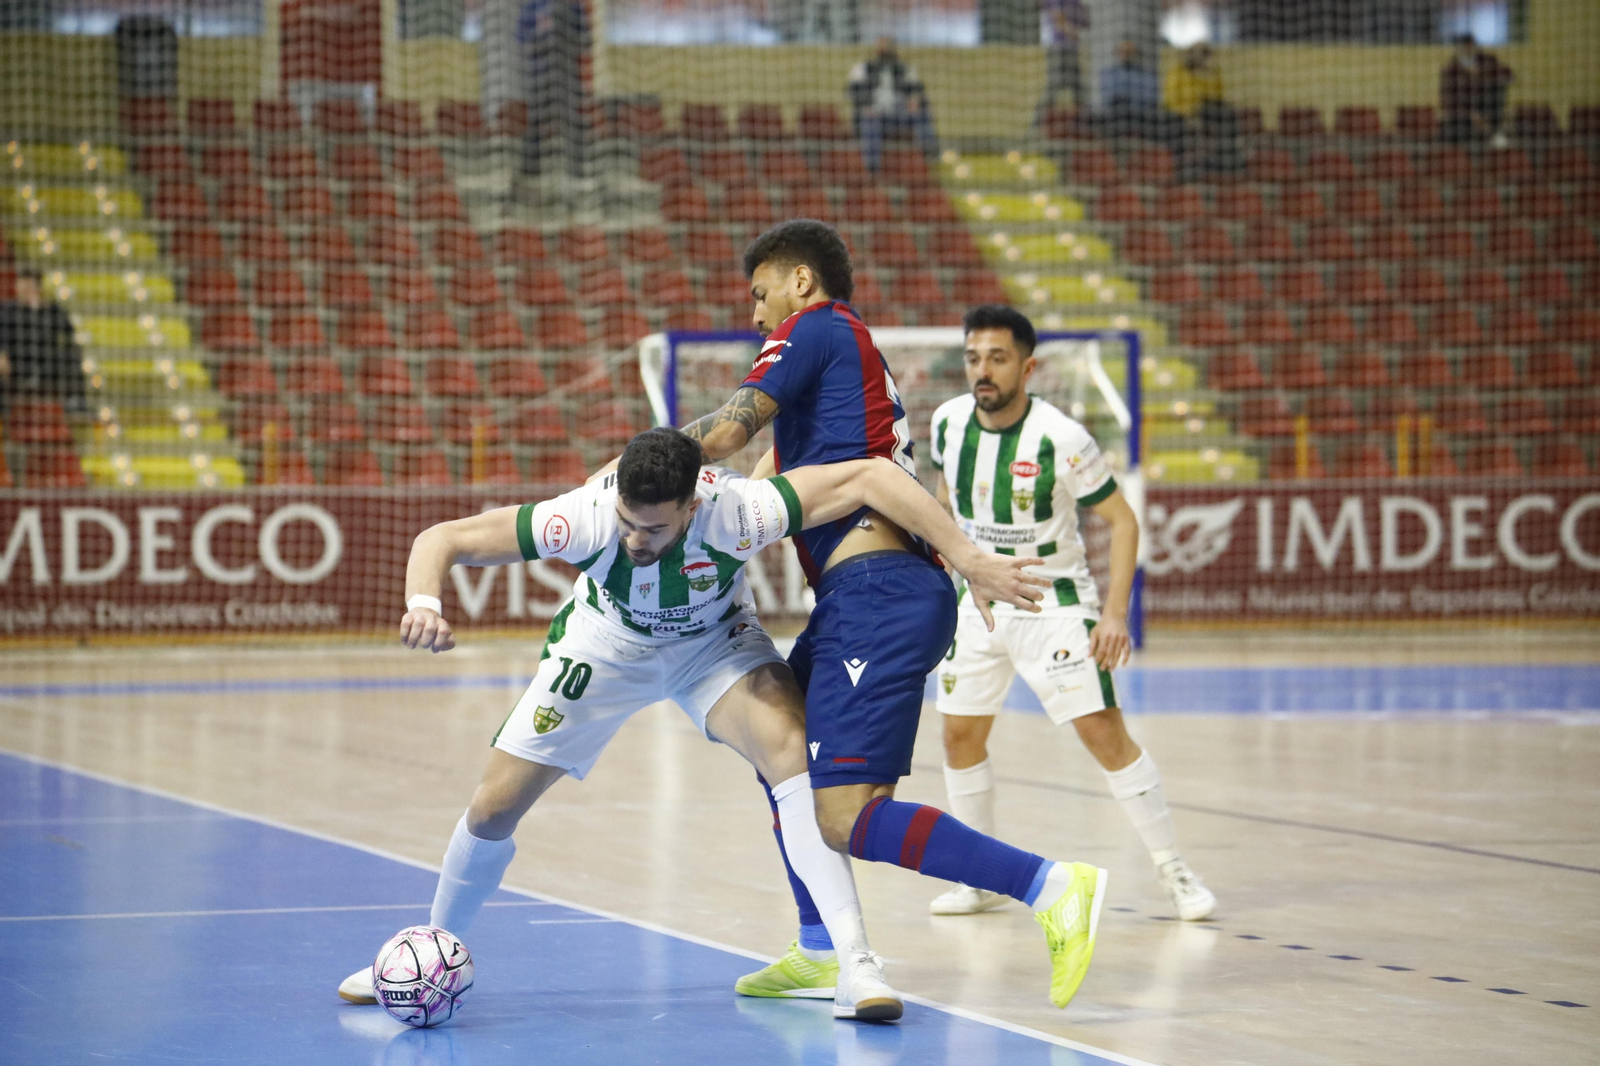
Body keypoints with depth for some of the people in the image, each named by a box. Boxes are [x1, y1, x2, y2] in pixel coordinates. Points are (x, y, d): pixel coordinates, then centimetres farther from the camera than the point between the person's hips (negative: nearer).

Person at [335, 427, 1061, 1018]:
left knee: (790, 749, -29)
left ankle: (856, 965, -29)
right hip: (604, 645, 1)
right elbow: (442, 540, -30)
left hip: (714, 643, -1)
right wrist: (423, 602, -51)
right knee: (494, 806, 1)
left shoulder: (734, 510, -40)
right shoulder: (585, 517, -37)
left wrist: (969, 561, -38)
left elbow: (871, 477, -36)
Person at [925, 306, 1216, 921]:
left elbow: (1121, 520, -13)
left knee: (1104, 732, -11)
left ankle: (1173, 871, -2)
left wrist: (1115, 612, -19)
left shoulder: (1061, 439, -22)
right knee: (960, 735, 4)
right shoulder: (949, 422, -7)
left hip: (1053, 599, -5)